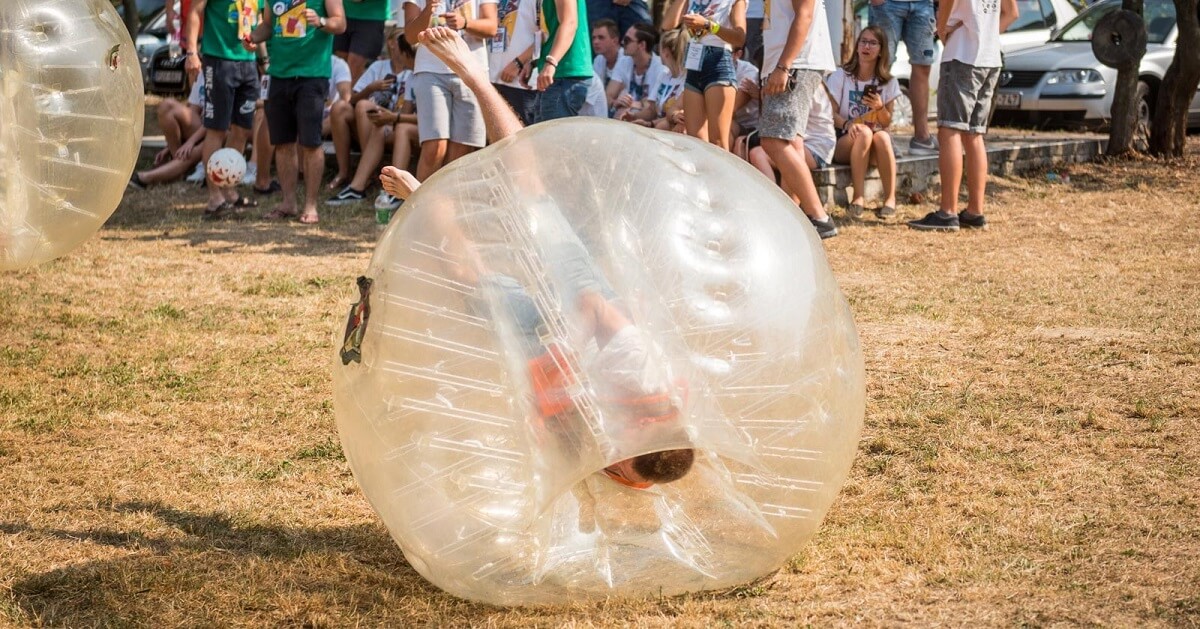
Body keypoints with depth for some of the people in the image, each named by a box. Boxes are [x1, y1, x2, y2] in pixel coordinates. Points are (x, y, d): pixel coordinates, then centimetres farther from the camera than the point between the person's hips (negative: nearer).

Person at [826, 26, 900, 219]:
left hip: (875, 151, 2)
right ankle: (858, 198, -33)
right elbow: (830, 113, -6)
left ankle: (890, 198, -26)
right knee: (864, 132, -35)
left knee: (882, 136, -33)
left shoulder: (888, 82, 7)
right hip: (845, 142, -2)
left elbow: (887, 122, 6)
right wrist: (847, 124, -27)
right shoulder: (841, 76, 1)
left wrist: (880, 108, -16)